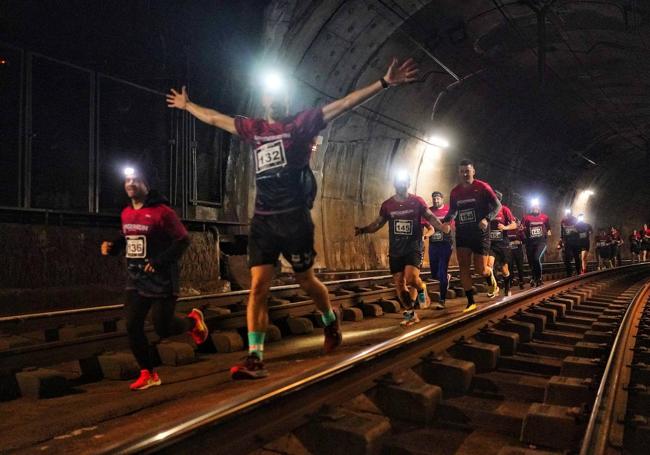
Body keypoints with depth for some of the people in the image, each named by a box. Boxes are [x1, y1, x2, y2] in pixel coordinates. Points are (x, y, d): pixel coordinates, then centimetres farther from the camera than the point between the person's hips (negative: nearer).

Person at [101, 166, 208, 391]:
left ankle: (193, 320, 31)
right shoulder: (126, 213, 8)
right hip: (136, 279, 6)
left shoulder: (162, 211, -13)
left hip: (161, 280, -6)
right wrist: (113, 246, 2)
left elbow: (183, 240, -13)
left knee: (163, 328, -2)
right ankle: (148, 374, 14)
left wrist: (160, 261, -21)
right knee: (132, 326, -1)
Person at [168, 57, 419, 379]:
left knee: (306, 281, 10)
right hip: (262, 220, 4)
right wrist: (187, 105, 38)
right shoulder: (253, 129, 15)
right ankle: (255, 359, -3)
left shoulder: (301, 123, 3)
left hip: (294, 218, -3)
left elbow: (346, 103, -3)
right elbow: (213, 118, 28)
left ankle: (331, 323, 39)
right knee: (258, 287, -5)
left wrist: (384, 83, -8)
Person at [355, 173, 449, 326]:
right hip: (395, 250, 4)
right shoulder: (387, 204, 4)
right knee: (399, 283, 3)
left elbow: (430, 217, -2)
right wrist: (362, 230, -7)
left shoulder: (417, 201, -3)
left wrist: (442, 227, -22)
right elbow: (378, 223, 10)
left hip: (414, 247, -3)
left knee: (411, 277, -24)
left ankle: (422, 290, 12)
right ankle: (410, 314, 19)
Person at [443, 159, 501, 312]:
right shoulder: (454, 192, 6)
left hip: (480, 232, -4)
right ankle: (470, 302, 5)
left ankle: (491, 281, 33)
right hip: (462, 233, 4)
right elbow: (452, 212, 15)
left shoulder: (482, 187, -7)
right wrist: (442, 222, -6)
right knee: (463, 268, -3)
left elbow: (497, 205, -5)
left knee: (481, 269, -4)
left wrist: (487, 219, -23)